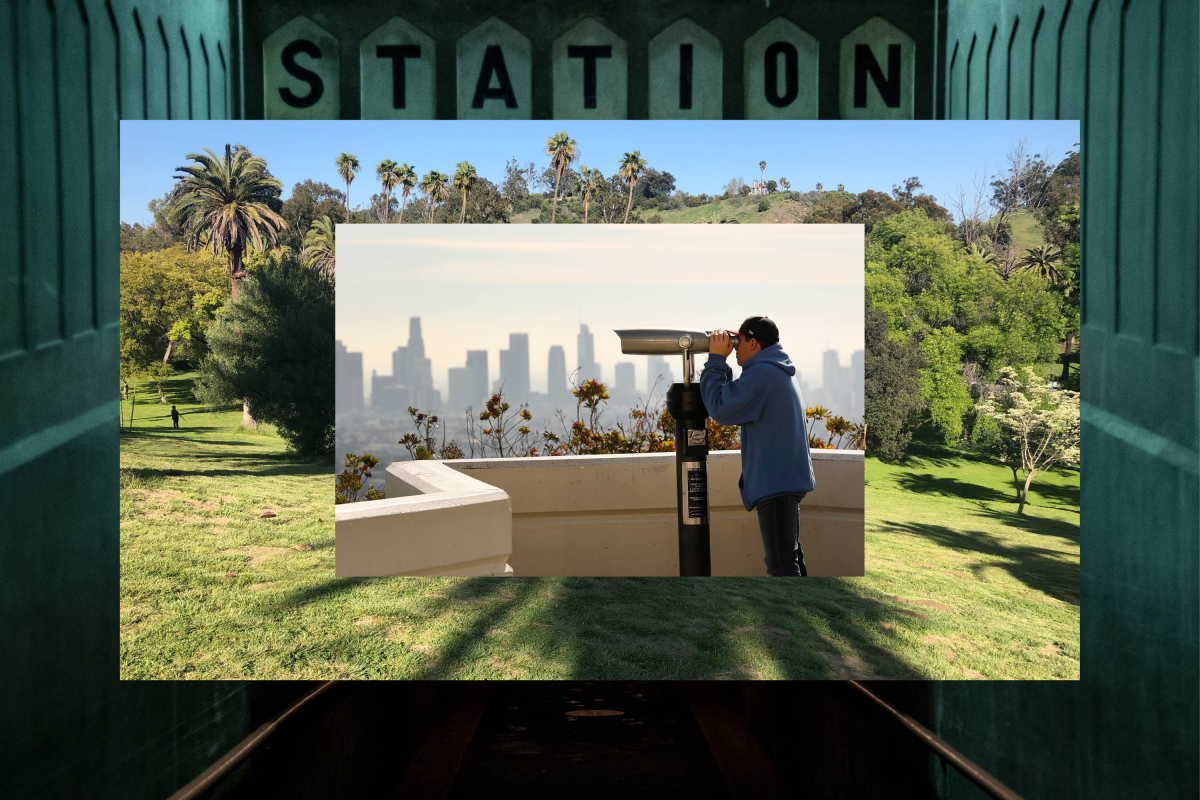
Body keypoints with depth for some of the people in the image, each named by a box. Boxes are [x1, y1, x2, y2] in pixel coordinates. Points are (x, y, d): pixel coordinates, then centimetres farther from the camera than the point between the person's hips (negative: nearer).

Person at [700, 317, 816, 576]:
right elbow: (737, 401, 19)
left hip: (775, 481, -11)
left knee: (781, 564, -9)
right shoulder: (782, 374, 19)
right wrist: (720, 365, 12)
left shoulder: (761, 373, -15)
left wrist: (715, 360, -7)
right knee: (790, 556, 20)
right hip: (790, 477, 11)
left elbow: (720, 408, -15)